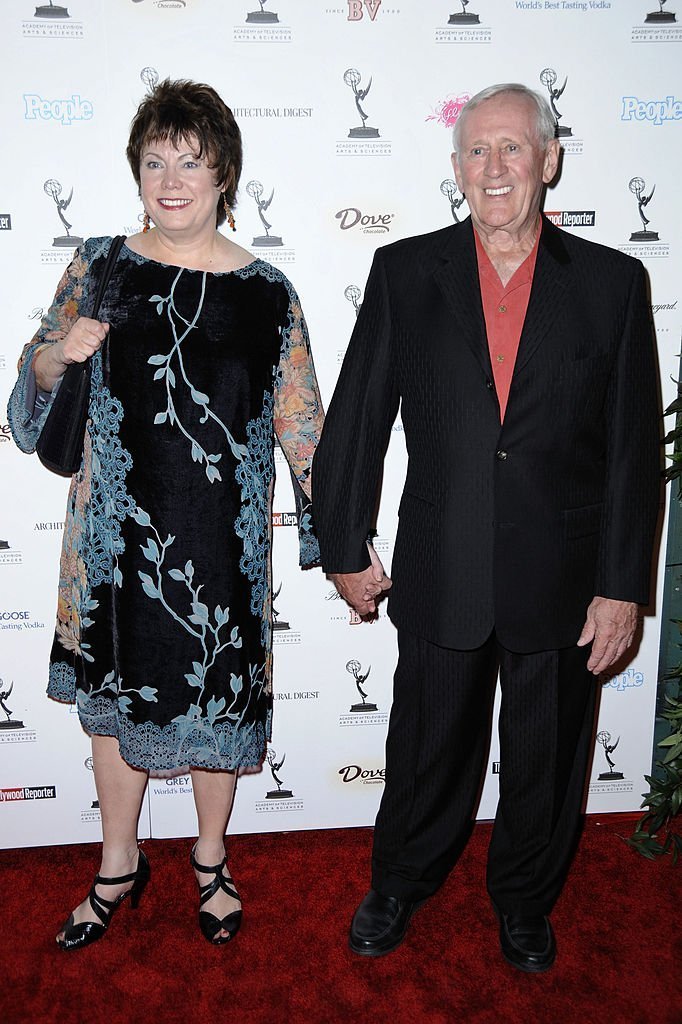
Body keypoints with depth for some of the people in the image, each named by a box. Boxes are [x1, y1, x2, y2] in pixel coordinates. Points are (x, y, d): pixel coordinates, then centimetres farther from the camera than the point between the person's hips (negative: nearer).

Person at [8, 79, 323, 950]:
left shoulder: (266, 292, -2)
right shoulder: (100, 268, 2)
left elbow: (299, 423, 1)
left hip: (220, 535, -1)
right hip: (118, 527, 2)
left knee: (218, 700, 12)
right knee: (118, 693, 15)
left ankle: (210, 861, 39)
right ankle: (119, 866, 39)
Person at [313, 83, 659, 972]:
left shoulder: (613, 281, -2)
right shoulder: (405, 273, -1)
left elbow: (634, 447, -3)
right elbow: (356, 419, 0)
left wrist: (623, 586, -5)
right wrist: (345, 547, 2)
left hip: (564, 581, 1)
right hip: (440, 575, 0)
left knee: (546, 760, 18)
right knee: (427, 749, 17)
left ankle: (524, 901, 46)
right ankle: (400, 886, 46)